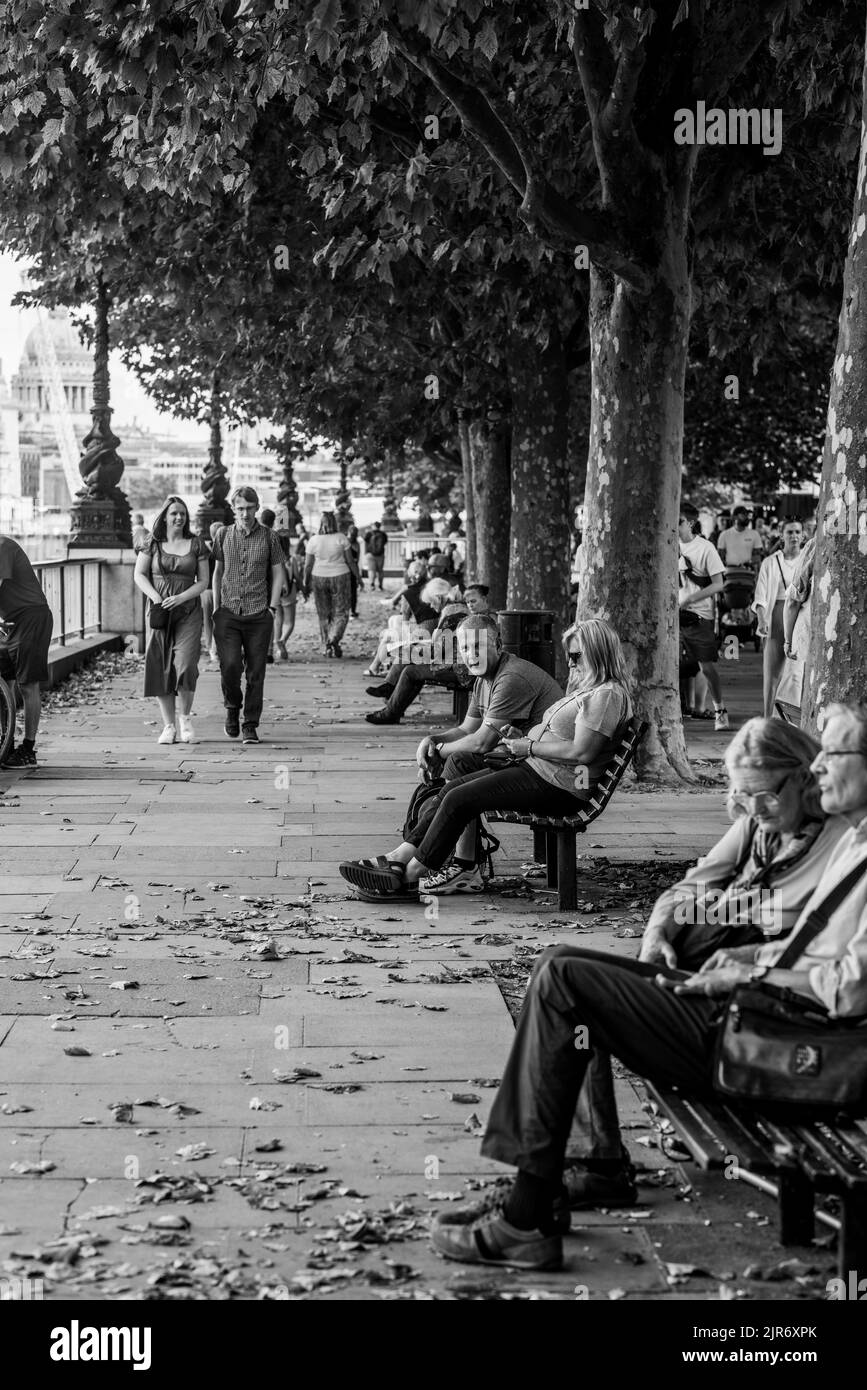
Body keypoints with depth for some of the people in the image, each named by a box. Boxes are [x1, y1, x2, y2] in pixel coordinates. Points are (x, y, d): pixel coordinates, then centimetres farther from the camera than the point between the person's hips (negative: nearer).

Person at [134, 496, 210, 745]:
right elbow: (139, 575, 4)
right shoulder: (152, 544, 6)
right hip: (159, 611, 1)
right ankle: (169, 725, 6)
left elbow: (204, 581, 5)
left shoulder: (196, 545, 6)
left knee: (185, 665, -15)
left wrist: (181, 598, -10)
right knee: (161, 668, -3)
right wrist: (156, 598, -10)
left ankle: (185, 718, 6)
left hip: (189, 612, -1)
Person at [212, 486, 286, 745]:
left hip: (259, 616, 0)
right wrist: (216, 607, 6)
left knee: (255, 672, -1)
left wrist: (272, 608, 0)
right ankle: (232, 707, 16)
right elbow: (217, 572, 12)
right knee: (229, 666, -12)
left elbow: (278, 574, 8)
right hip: (228, 614, 0)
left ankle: (250, 726, 8)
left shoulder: (268, 537, 3)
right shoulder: (223, 535, 7)